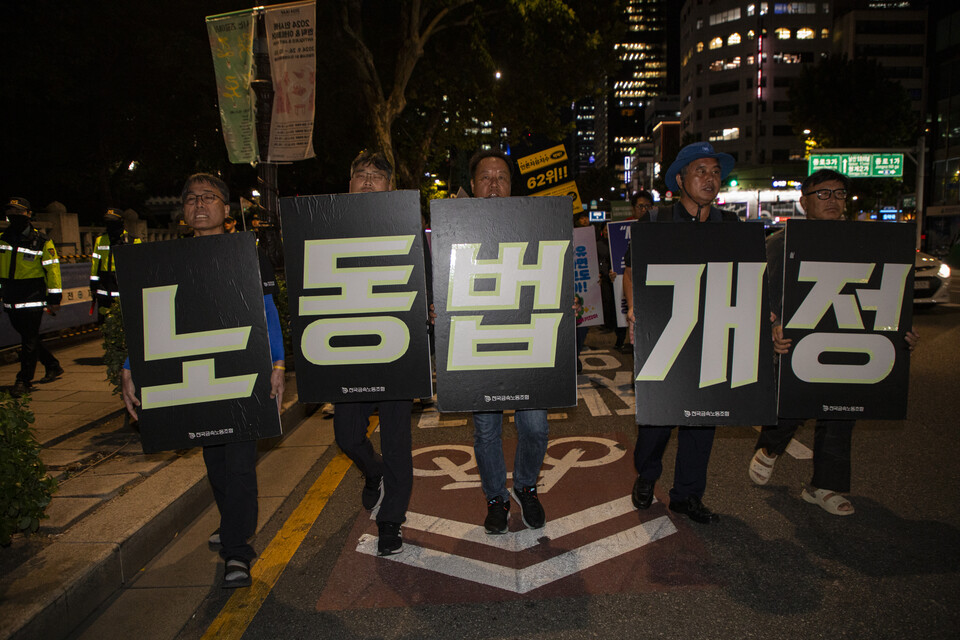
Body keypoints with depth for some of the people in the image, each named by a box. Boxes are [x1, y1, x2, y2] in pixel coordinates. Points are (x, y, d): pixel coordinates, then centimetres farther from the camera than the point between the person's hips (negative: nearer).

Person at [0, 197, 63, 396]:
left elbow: (53, 269, -6)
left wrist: (54, 299, -8)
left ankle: (24, 380, 3)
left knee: (30, 341, -3)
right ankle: (53, 366, 29)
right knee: (27, 337, 14)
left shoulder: (42, 242, -6)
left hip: (33, 299, -6)